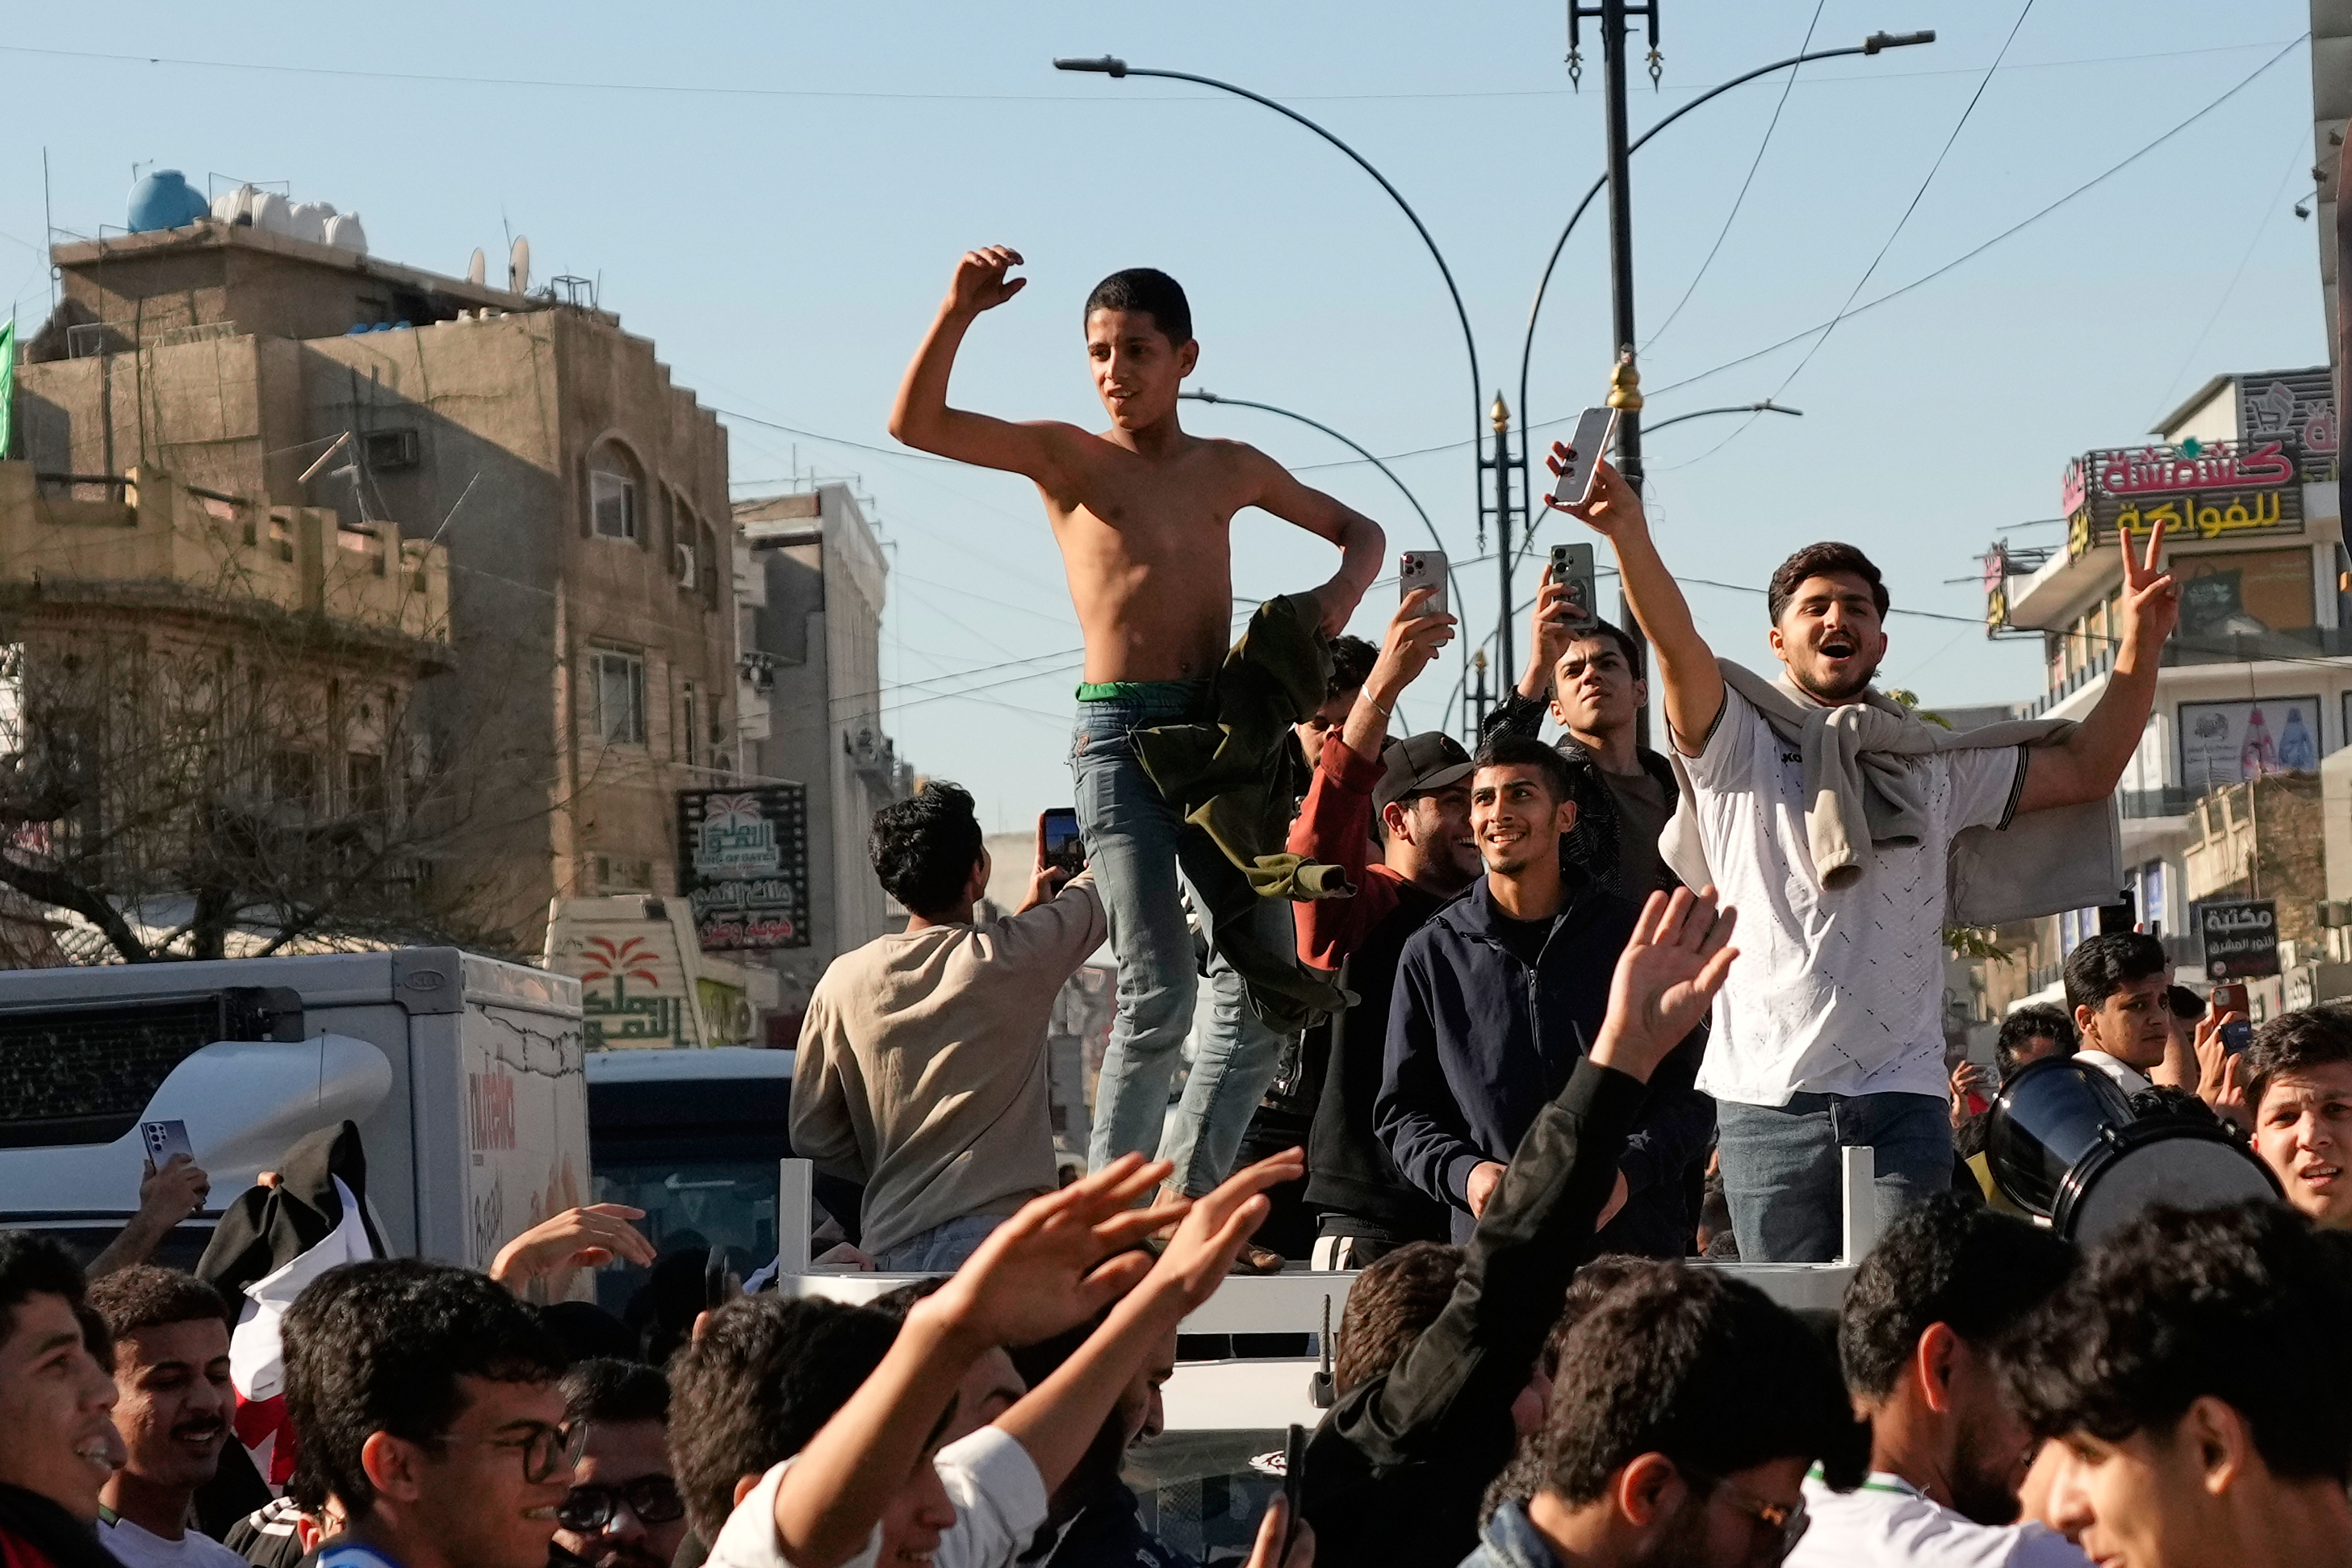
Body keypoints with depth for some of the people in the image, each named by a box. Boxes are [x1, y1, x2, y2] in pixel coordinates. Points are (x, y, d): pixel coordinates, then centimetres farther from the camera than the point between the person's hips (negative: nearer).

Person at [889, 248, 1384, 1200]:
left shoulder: (1229, 469, 15)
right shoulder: (1067, 457, 4)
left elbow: (1358, 531, 28)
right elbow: (914, 424, -9)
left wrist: (1342, 593, 6)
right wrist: (958, 313, -22)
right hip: (1122, 732, -5)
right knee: (1157, 995, -14)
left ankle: (1188, 1203, 11)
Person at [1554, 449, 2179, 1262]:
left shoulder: (1933, 765, 19)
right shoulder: (1737, 744, 8)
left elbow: (2086, 771, 19)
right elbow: (1678, 647, -9)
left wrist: (2140, 643, 7)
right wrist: (1629, 532, -27)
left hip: (1901, 1097, 2)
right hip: (1768, 1099, -2)